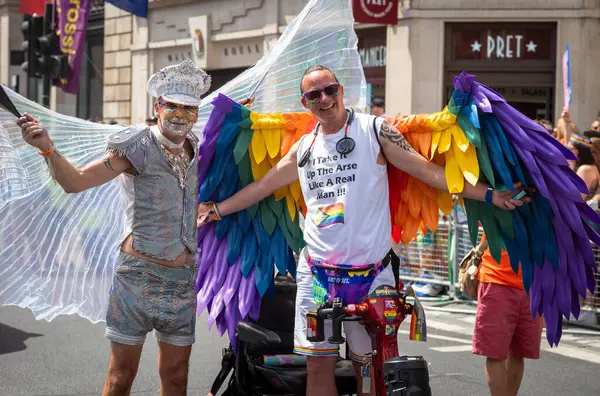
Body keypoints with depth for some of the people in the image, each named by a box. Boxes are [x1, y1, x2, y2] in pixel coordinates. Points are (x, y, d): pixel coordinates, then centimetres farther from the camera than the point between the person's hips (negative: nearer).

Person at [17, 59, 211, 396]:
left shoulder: (196, 149, 6)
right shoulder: (138, 147, -10)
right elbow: (76, 181, -16)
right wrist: (47, 148, -36)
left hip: (183, 279, 5)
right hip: (139, 275, -5)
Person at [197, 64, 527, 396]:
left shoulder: (374, 131, -2)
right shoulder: (303, 148, 12)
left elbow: (429, 171, -6)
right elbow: (262, 186, 23)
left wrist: (488, 195, -13)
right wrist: (215, 210, 25)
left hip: (369, 272, -3)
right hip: (316, 274, 4)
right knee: (319, 366, 4)